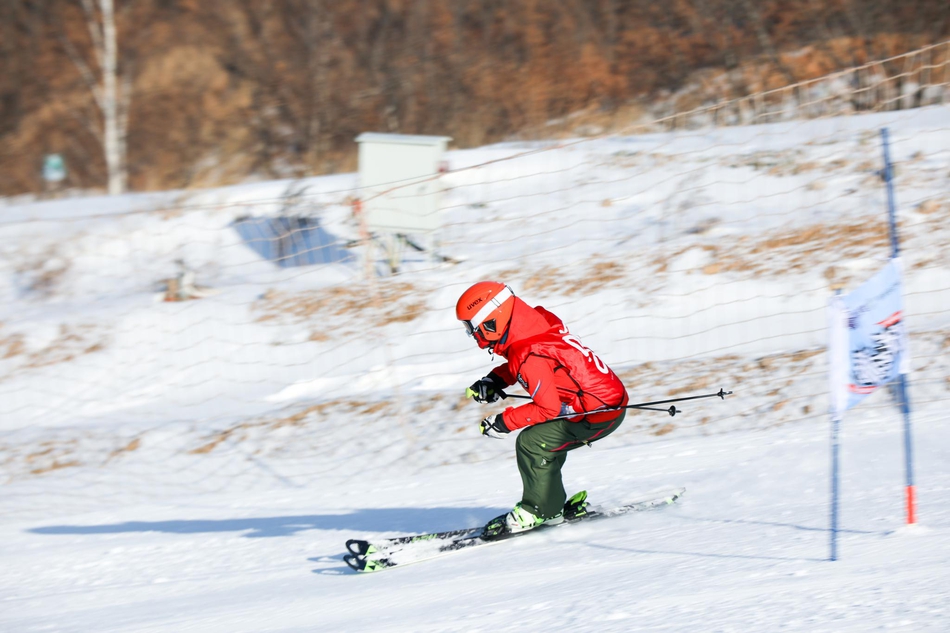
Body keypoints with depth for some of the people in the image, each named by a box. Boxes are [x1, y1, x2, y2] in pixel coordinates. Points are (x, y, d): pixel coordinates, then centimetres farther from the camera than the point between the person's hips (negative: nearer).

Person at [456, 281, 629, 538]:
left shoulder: (529, 356, -25)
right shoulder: (537, 322, 1)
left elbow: (548, 408, -20)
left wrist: (504, 422, -13)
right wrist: (495, 380, 9)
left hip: (599, 414, -10)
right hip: (610, 398, 10)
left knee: (531, 443, -9)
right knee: (545, 440, 16)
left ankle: (537, 511, 4)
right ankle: (553, 506, 23)